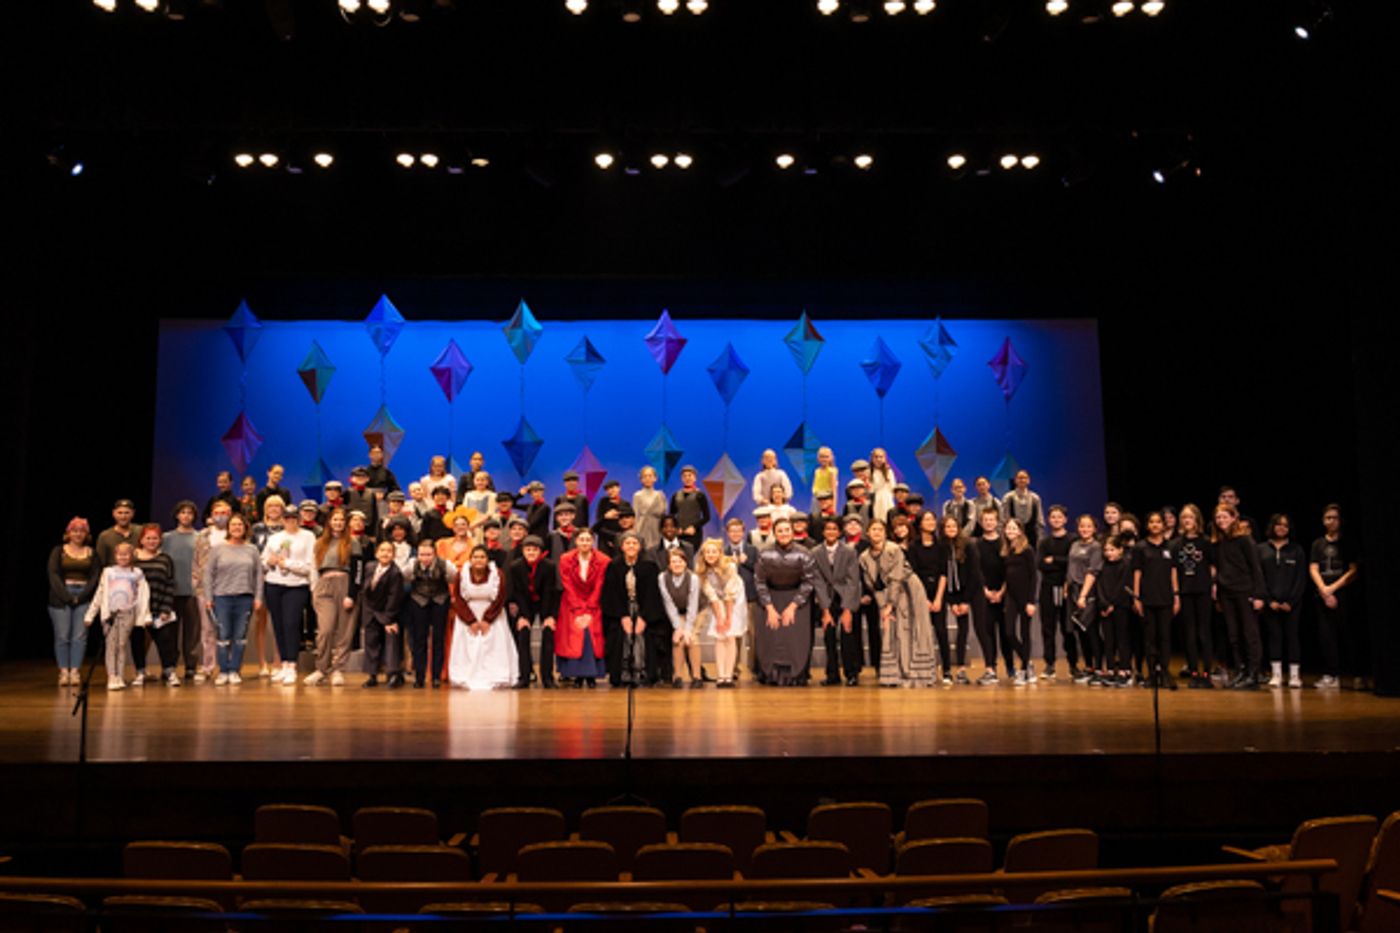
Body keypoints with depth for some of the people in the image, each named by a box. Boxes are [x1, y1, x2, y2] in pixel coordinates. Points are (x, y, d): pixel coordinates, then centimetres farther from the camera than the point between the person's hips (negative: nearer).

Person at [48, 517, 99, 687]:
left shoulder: (91, 553, 11)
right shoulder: (58, 551, 7)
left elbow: (95, 577, 5)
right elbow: (53, 575, -1)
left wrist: (81, 596, -8)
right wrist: (67, 596, -11)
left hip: (84, 598, 1)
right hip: (61, 598, -1)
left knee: (80, 636, -6)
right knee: (62, 636, -4)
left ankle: (75, 671, -4)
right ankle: (63, 671, -1)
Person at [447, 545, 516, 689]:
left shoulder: (497, 574, -10)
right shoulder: (462, 575, -7)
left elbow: (500, 599, -7)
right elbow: (457, 599, -5)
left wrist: (487, 620, -13)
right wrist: (471, 621, -11)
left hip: (491, 618, -1)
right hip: (467, 617, 1)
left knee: (494, 649, -4)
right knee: (468, 650, -1)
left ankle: (494, 681, 0)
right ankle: (466, 680, 3)